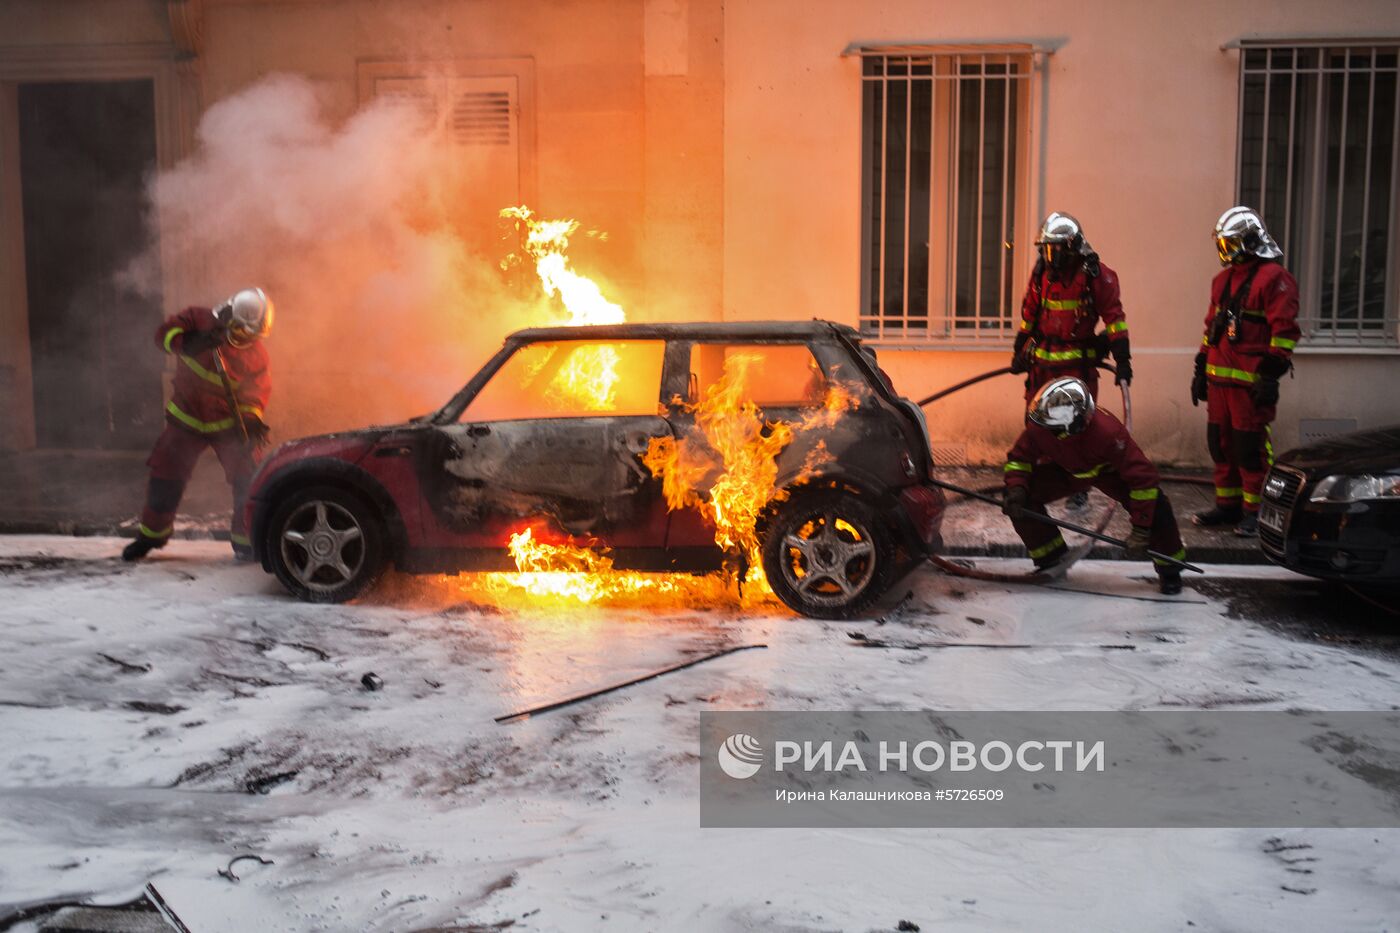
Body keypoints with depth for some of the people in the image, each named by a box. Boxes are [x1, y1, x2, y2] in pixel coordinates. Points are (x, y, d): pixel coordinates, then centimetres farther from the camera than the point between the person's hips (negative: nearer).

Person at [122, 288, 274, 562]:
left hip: (229, 424, -1)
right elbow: (165, 333, -15)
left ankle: (246, 540, 5)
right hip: (186, 419, 1)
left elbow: (258, 390, -8)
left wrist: (252, 419, -25)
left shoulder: (256, 353, -10)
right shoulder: (199, 320, -9)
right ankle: (152, 534, 28)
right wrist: (191, 342, -34)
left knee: (248, 481, -11)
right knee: (165, 478, 6)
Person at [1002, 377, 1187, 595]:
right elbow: (1018, 458, -13)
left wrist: (1141, 530, -36)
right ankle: (1051, 559, 6)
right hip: (1065, 471, 3)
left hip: (1110, 470, -3)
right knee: (1021, 498, -18)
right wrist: (1016, 490, -33)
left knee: (1155, 505, -25)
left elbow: (1144, 477, -37)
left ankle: (1169, 571, 2)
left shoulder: (1107, 430, -42)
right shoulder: (1039, 427, -33)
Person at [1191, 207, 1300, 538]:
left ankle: (1254, 511, 4)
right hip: (1219, 377, 8)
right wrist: (1201, 369, 21)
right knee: (1220, 443, 12)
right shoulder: (1223, 280, 18)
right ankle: (1228, 504, 22)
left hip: (1251, 381, -8)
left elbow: (1284, 331, -13)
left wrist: (1271, 375, -17)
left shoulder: (1274, 278, -8)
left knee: (1250, 447, -5)